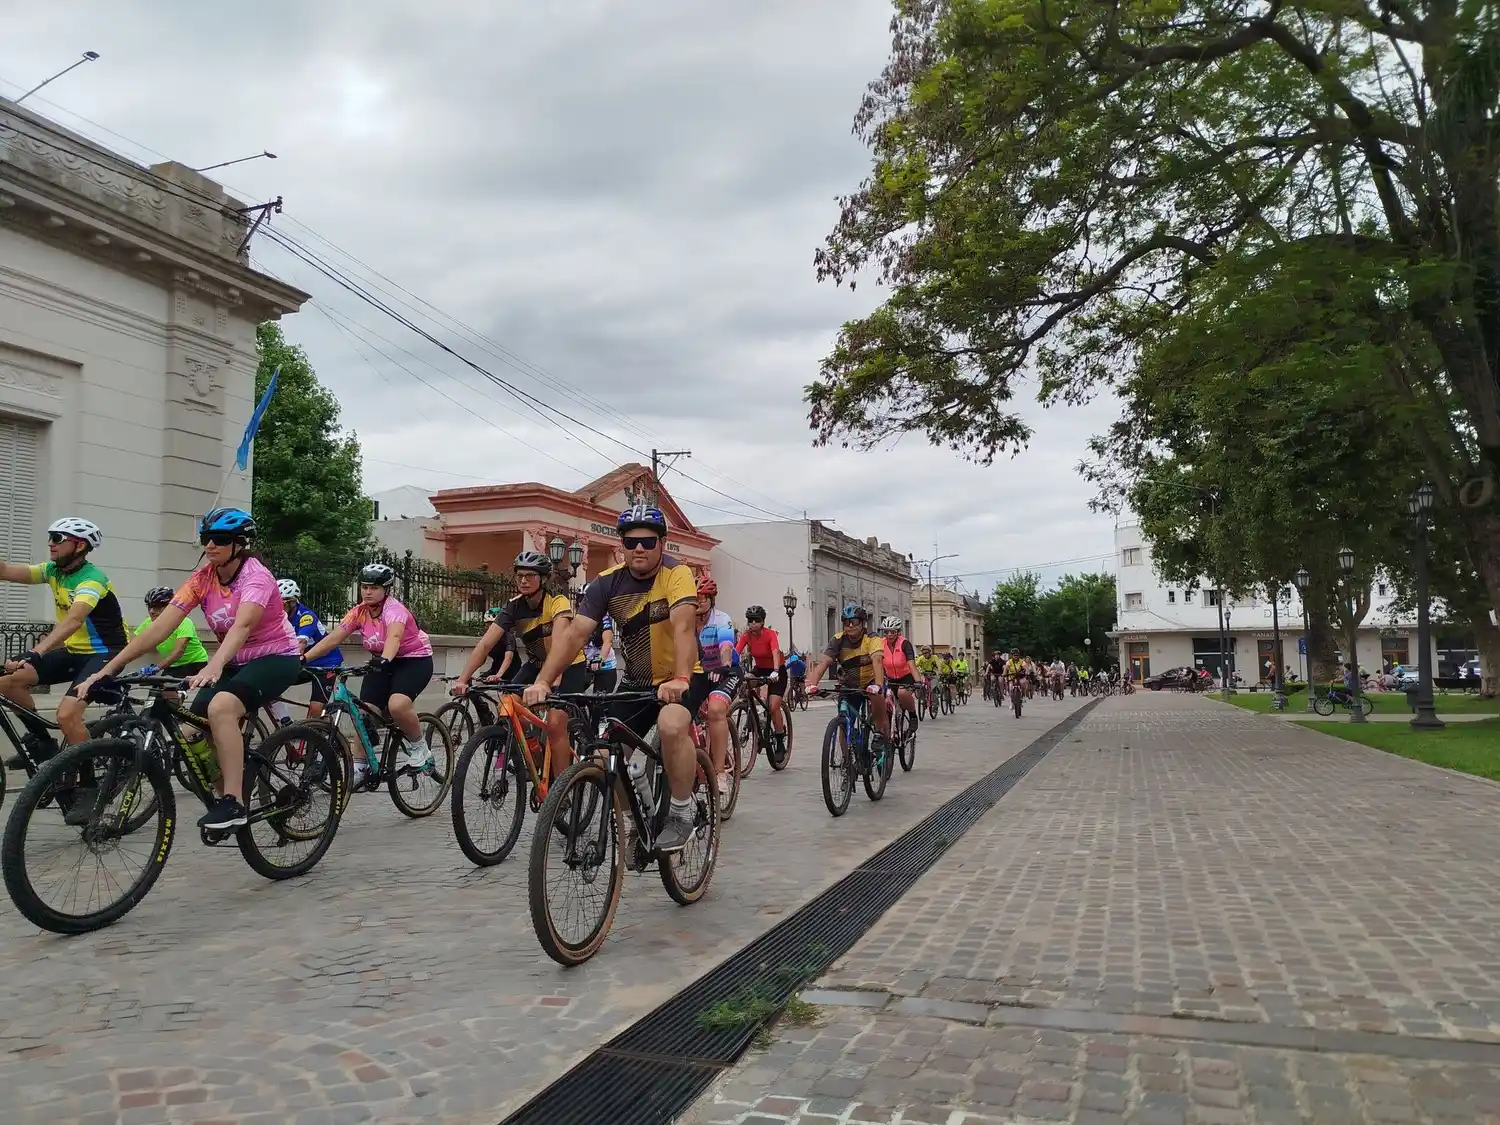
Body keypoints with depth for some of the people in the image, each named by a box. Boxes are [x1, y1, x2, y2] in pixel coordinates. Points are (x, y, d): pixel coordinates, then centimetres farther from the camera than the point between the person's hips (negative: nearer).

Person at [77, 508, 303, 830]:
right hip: (237, 661, 7)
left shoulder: (256, 576, -22)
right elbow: (160, 627, -12)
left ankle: (233, 803, -27)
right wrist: (107, 669, -20)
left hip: (277, 657, -7)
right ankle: (222, 790, 19)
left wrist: (213, 667, -58)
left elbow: (242, 625, -40)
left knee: (221, 707, -32)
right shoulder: (203, 578, -5)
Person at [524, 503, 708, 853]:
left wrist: (680, 679, -51)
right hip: (636, 681, 5)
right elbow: (574, 634, -17)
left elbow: (682, 627, -35)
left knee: (671, 726, -34)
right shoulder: (607, 583, -9)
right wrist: (543, 681, -31)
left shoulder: (676, 574, -19)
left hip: (682, 678, -4)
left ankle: (682, 813, -13)